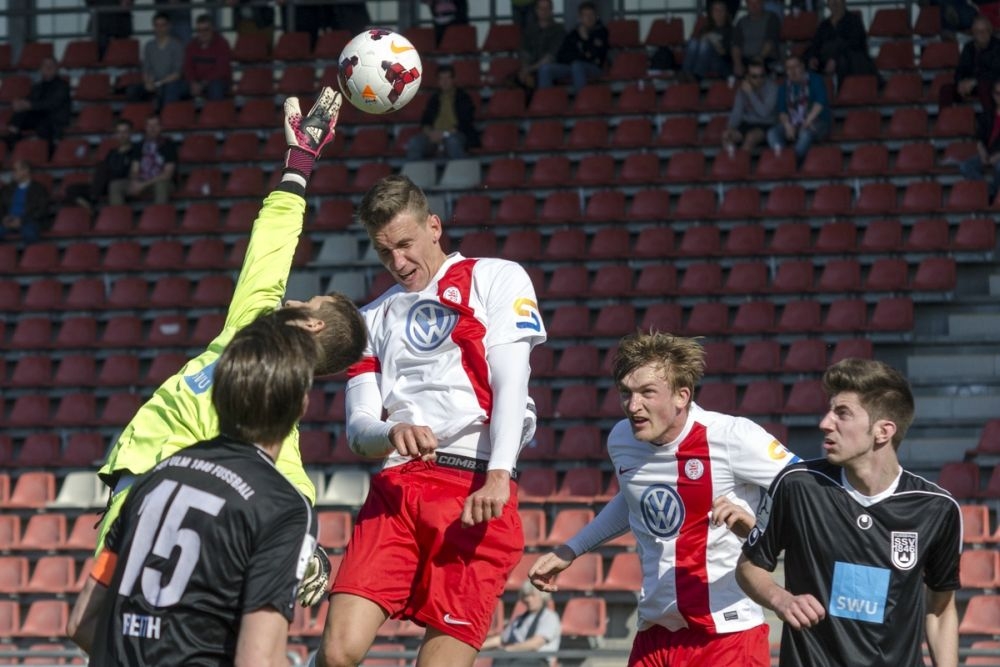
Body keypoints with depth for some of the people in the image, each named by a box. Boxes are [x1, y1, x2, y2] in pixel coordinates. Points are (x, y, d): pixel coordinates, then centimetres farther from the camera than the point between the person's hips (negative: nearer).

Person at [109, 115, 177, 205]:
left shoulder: (168, 145, -5)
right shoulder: (139, 146, 10)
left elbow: (167, 174, -11)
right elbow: (134, 171, 8)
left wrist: (144, 184, -18)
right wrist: (134, 182, -17)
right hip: (140, 183, 4)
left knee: (161, 184, -41)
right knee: (115, 185, -20)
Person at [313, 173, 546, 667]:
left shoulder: (497, 279, 11)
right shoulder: (374, 318, 25)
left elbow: (511, 381, -2)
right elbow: (358, 429, 15)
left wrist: (498, 476, -17)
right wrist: (391, 434, -11)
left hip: (477, 496, -4)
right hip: (396, 486, 4)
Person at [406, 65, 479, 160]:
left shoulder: (464, 98, 10)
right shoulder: (435, 98, 23)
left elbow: (465, 124, -1)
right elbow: (425, 122, 18)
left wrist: (444, 134, -13)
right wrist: (429, 132, -7)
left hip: (455, 135, -4)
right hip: (434, 136, 4)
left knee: (452, 141, -41)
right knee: (413, 143, -28)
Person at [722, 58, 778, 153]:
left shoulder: (771, 87, -13)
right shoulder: (743, 87, 2)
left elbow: (764, 112, -23)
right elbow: (737, 111, 4)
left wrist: (750, 93, -24)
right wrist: (731, 127, -14)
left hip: (766, 125, -4)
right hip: (747, 124, 4)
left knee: (751, 137, -36)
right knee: (726, 135, -23)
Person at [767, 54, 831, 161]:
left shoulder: (815, 80, 3)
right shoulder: (784, 87, 15)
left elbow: (820, 102, -10)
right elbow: (781, 111, 6)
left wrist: (807, 122, -21)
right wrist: (788, 126, -14)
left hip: (816, 123, -4)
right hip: (792, 124, 4)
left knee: (805, 134, -39)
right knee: (772, 134, -26)